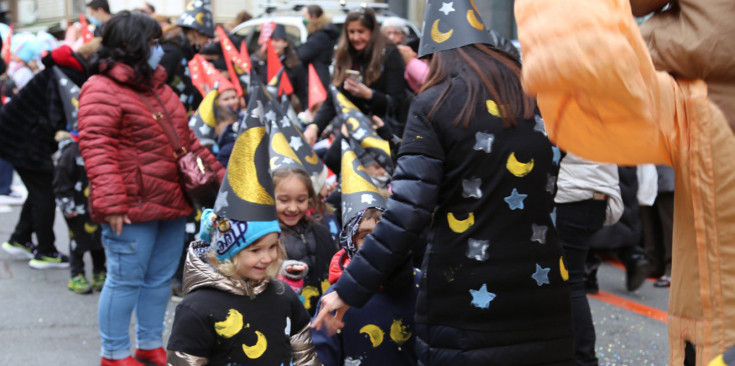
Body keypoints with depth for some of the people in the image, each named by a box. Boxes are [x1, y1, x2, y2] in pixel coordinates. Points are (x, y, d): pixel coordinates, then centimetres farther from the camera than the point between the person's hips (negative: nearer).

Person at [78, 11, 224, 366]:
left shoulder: (158, 87, 18)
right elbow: (96, 149, -18)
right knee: (126, 280, -2)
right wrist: (112, 204, -25)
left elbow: (186, 140, 26)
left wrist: (218, 174, 24)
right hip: (133, 210, -9)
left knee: (160, 279, 15)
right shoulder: (102, 90, -11)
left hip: (170, 204, 9)